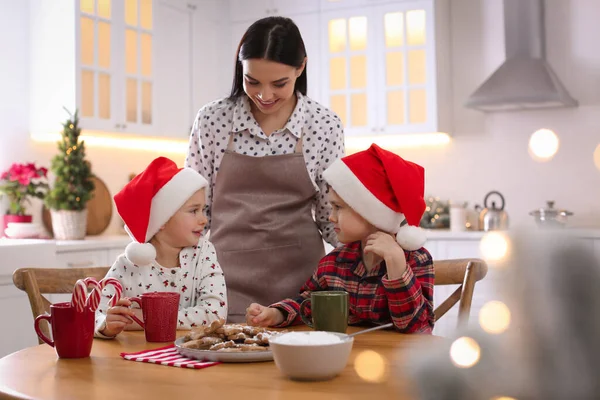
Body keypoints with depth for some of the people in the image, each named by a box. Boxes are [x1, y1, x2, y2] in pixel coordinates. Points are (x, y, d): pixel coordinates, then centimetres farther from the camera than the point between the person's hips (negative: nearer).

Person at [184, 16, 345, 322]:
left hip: (298, 277, 0)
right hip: (228, 279, 0)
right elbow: (196, 207, 4)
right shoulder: (211, 120, -3)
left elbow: (331, 215, 4)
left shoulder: (324, 127, -4)